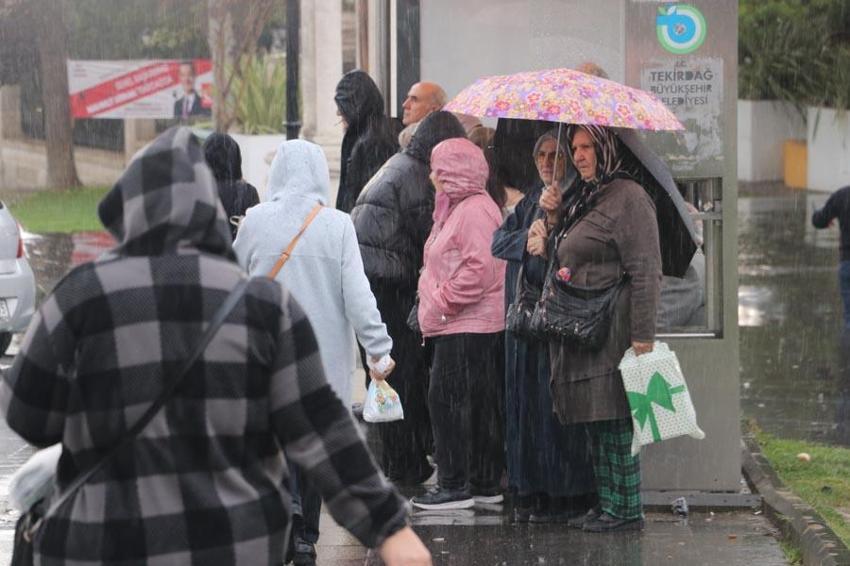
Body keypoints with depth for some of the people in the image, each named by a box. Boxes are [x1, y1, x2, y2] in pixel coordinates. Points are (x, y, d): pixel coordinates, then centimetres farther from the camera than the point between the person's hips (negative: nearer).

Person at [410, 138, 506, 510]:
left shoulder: (475, 211, -14)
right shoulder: (456, 208, 20)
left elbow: (479, 270, -23)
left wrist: (441, 302, -18)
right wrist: (434, 305, 18)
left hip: (468, 328, -11)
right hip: (455, 325, 11)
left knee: (447, 399, -9)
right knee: (479, 405, 12)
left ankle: (455, 486, -7)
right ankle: (485, 483, 16)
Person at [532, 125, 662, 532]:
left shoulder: (628, 198, -11)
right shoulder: (583, 197, 18)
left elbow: (646, 273, -16)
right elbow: (564, 260, 23)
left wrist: (642, 337, -20)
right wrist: (552, 218, 7)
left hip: (612, 328, -9)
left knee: (615, 422, -6)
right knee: (597, 424, 12)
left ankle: (626, 509, -1)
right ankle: (607, 503, 18)